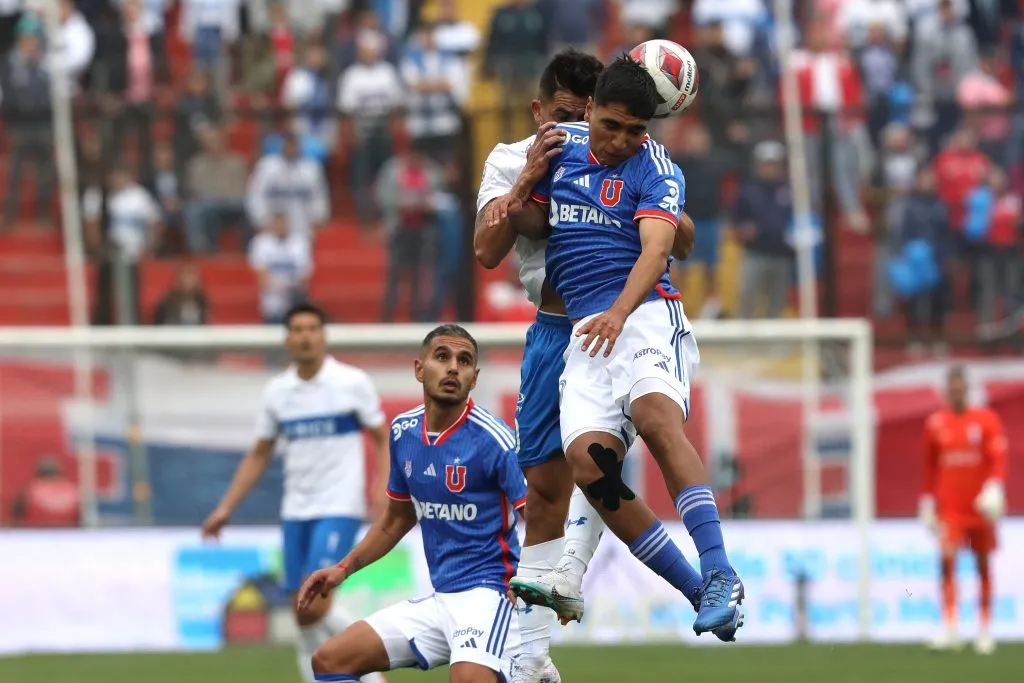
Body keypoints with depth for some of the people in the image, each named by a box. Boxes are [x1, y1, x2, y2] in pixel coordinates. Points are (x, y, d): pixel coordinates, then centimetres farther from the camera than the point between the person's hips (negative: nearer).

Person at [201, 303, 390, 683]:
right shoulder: (277, 391, 8)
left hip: (339, 509, -5)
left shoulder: (352, 383, -4)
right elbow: (259, 456, 16)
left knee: (314, 602, -17)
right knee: (302, 613, 2)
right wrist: (225, 509, 10)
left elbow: (383, 441, 1)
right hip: (296, 511, 5)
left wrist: (384, 490, -16)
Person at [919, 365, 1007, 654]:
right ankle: (949, 629, -21)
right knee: (948, 559, -16)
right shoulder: (935, 424, 5)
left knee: (983, 565, 8)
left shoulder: (986, 420, -1)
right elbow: (930, 467, 13)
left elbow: (998, 458, -6)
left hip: (980, 507, 0)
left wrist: (994, 488, -21)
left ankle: (985, 631, 17)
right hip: (949, 507, 0)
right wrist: (928, 502, 13)